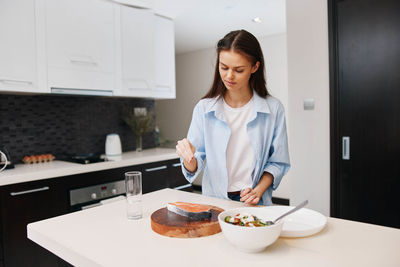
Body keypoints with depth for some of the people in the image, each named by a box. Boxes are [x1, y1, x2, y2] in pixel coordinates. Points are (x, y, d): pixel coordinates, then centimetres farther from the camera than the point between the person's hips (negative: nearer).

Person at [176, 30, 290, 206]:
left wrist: (258, 191, -10)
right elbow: (194, 168, 1)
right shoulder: (204, 109, 0)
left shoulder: (273, 109, -2)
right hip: (214, 202, 1)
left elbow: (277, 163, 4)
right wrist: (189, 158, -19)